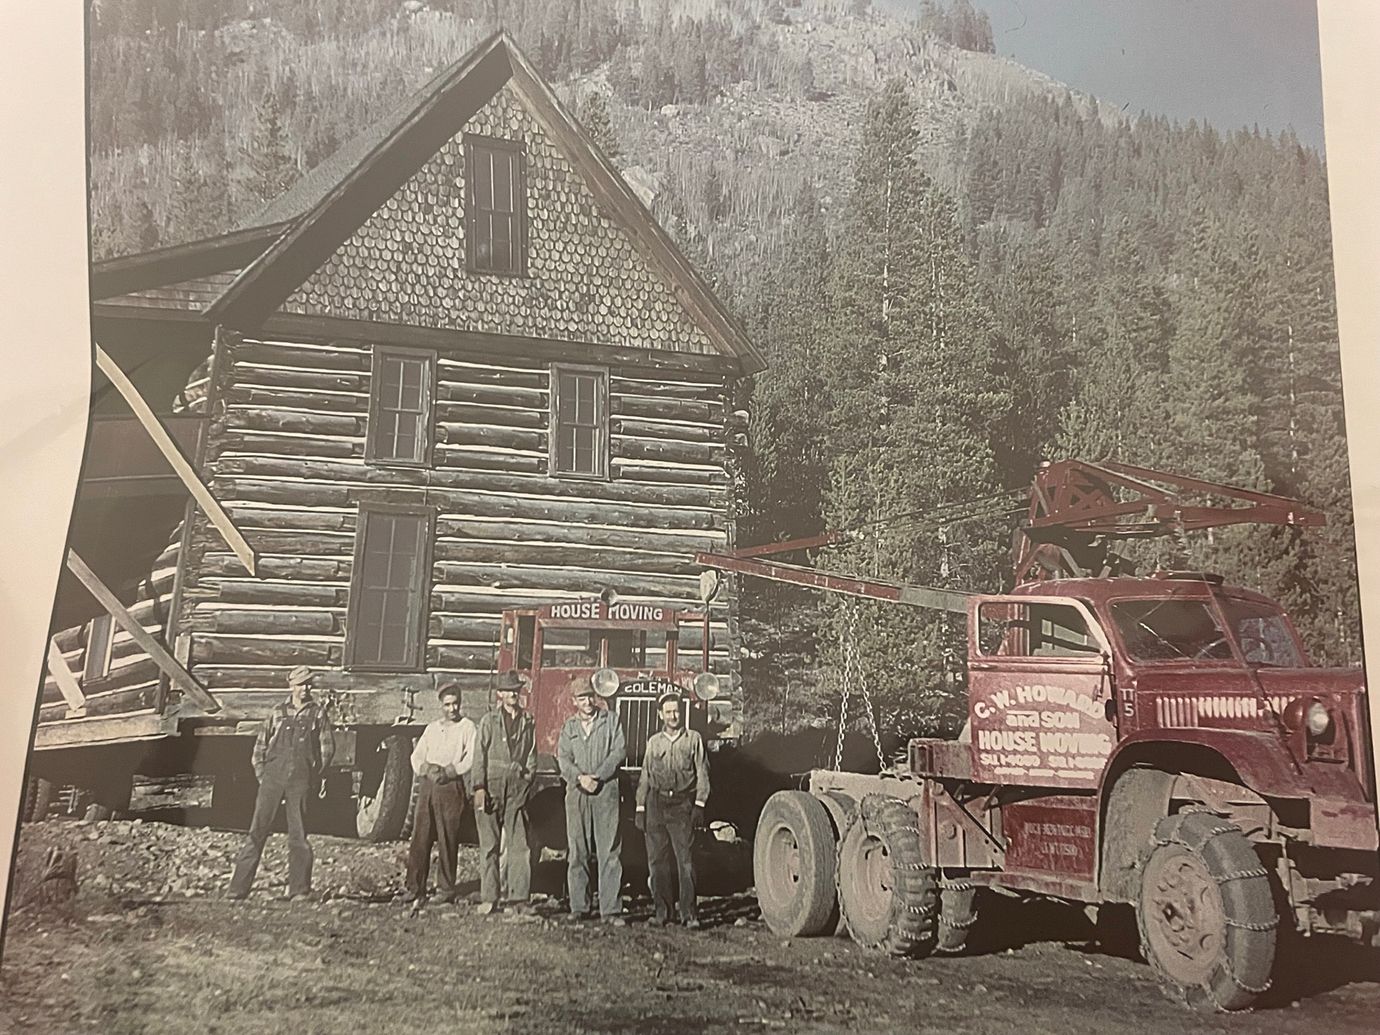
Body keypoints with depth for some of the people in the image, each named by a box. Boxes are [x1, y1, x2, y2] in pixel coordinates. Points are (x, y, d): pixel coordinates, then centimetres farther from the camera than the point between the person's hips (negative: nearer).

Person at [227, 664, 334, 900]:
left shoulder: (317, 714, 6)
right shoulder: (278, 712, 8)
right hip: (273, 777, 1)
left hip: (300, 781, -1)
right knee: (257, 831, -1)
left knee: (298, 834, 1)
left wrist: (314, 777, 6)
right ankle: (239, 887, 2)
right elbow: (260, 745, 13)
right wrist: (261, 774, 6)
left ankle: (299, 889, 7)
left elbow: (327, 748, 10)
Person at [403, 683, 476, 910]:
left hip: (452, 787, -4)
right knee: (420, 838, 1)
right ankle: (415, 889, 5)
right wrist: (427, 769, -7)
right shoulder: (432, 728, 18)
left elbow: (471, 759, -7)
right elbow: (417, 756, 13)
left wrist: (447, 772, -15)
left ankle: (446, 889, 6)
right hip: (427, 786, 5)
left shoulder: (467, 727, 3)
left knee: (448, 840, -2)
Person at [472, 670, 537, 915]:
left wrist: (526, 781, 3)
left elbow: (532, 756, 14)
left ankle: (519, 898, -2)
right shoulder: (489, 721, 5)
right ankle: (489, 897, 6)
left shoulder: (528, 722, 12)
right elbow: (480, 756, 1)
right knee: (490, 844, 1)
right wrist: (479, 788, -7)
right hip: (491, 786, -1)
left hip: (517, 787, 1)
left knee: (519, 844, -4)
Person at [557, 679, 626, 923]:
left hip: (606, 791, -2)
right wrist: (580, 778, -12)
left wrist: (597, 777, -9)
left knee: (609, 851, -6)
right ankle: (579, 907, 8)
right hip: (576, 793, 2)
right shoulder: (569, 726, 15)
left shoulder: (611, 720, 8)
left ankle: (611, 909, -5)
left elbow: (618, 752, 0)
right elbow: (563, 758, 5)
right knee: (578, 852, 2)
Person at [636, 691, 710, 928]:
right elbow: (645, 776, 16)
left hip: (682, 804, -3)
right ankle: (661, 910, 12)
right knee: (657, 860, 4)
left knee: (685, 859, -8)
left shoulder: (694, 739, 6)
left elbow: (702, 774, 3)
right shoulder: (654, 742, 15)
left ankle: (689, 912, -6)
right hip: (656, 804, 3)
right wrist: (640, 808, 9)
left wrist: (699, 804, -6)